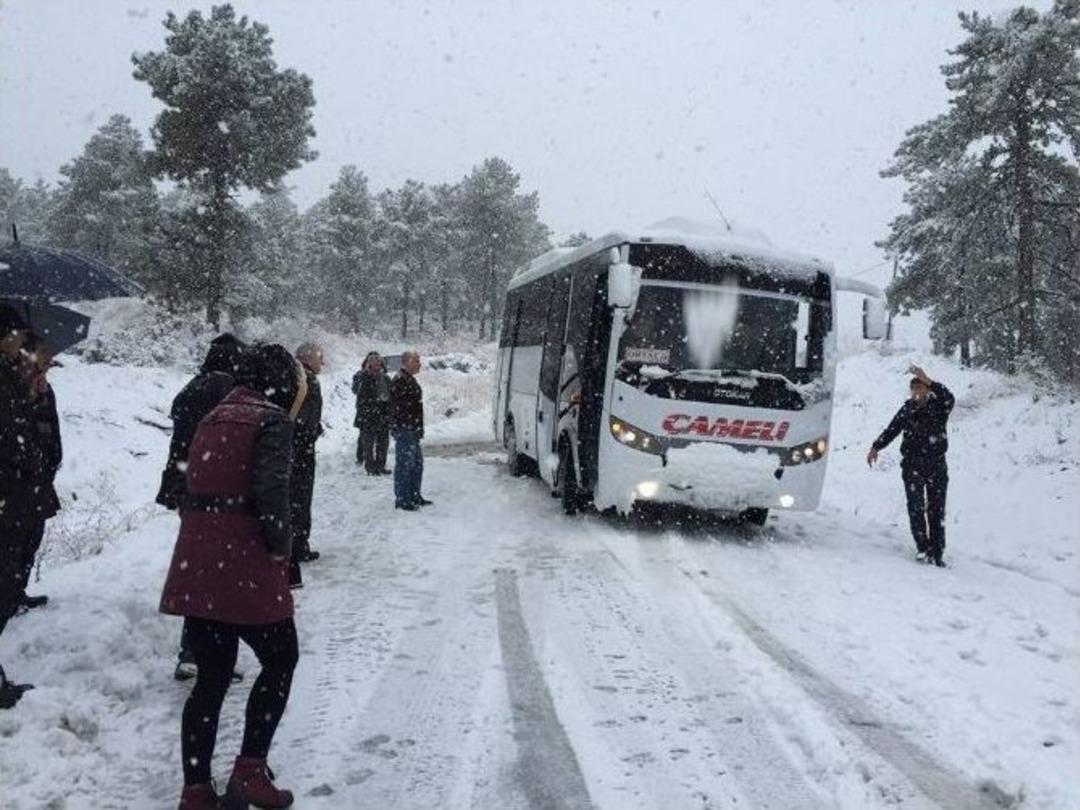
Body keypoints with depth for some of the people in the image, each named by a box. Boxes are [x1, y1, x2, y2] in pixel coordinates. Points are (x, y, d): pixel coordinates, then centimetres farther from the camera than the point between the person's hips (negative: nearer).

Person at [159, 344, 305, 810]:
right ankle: (250, 771, 11)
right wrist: (281, 545, -6)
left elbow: (193, 491, 16)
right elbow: (270, 492, -19)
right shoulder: (271, 419, -8)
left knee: (212, 676, 14)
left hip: (195, 565, 7)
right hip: (245, 567, -7)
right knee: (281, 659, 13)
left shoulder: (214, 418, 16)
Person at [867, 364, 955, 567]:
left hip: (937, 465, -1)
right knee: (916, 508, -3)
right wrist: (876, 447, -1)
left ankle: (937, 553, 6)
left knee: (936, 510, 2)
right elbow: (891, 430, 10)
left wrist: (927, 380, -33)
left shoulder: (938, 406, -2)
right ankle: (923, 549, 1)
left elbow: (949, 398, -24)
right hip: (912, 465, 1)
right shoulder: (907, 409, 6)